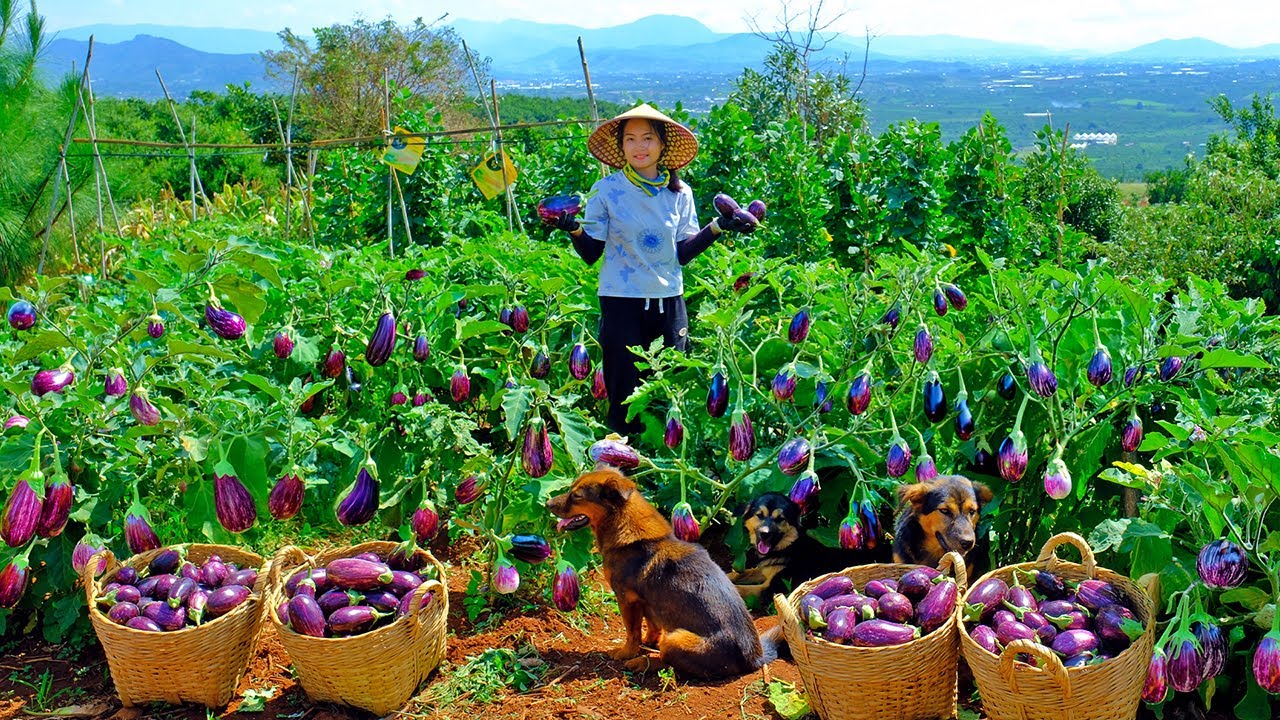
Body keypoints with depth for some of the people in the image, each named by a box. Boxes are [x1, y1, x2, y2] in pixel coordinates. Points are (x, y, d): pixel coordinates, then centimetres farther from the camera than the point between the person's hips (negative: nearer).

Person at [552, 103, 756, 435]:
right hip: (621, 302, -3)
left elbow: (683, 253, 2)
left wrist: (718, 227, -9)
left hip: (668, 302, 3)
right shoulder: (606, 190, -3)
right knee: (625, 396, 2)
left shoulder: (679, 193, 4)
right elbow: (591, 254, -5)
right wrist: (575, 230, -24)